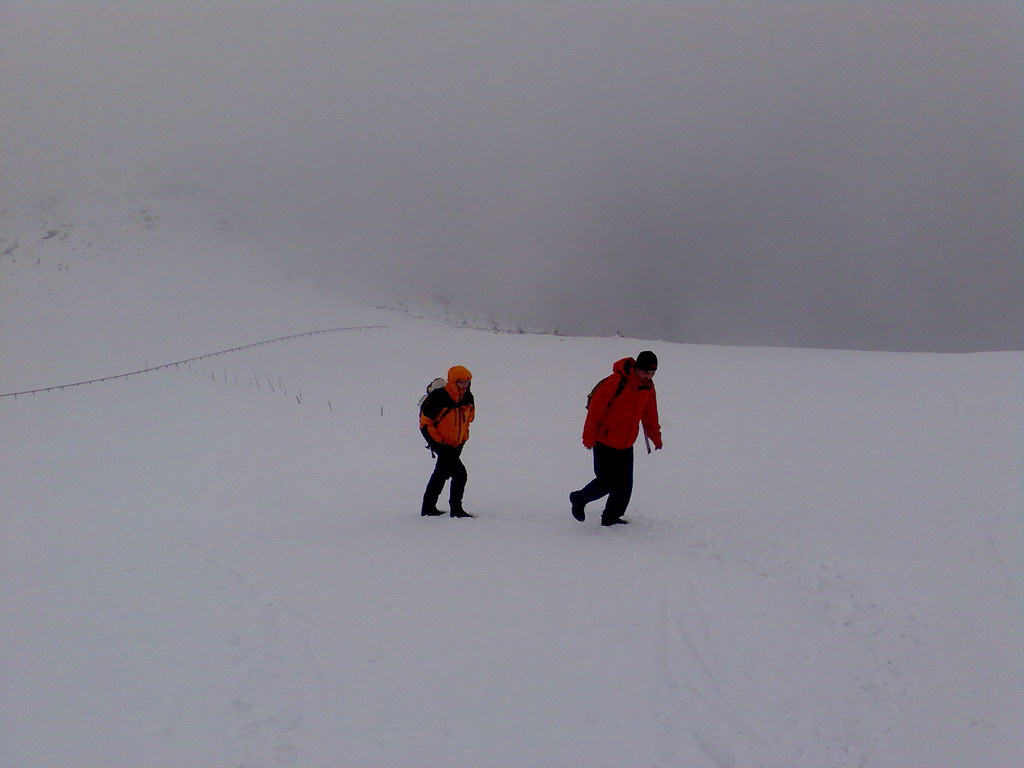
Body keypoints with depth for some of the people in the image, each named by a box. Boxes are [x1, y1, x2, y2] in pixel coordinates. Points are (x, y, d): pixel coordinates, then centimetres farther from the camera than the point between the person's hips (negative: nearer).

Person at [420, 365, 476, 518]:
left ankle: (428, 508, 34)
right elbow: (425, 422, -17)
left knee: (442, 473, 19)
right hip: (442, 444, -8)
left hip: (456, 444, 8)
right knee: (460, 474, -15)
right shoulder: (438, 397, -23)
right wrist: (437, 443, -19)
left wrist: (463, 437, 9)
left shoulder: (468, 398, -3)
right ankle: (456, 510, -2)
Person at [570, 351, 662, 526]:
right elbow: (596, 408, -16)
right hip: (605, 443, -7)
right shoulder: (617, 381, -19)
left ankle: (611, 518, 18)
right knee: (607, 482, -5)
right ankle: (579, 499, 20)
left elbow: (649, 414, 20)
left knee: (625, 485, 3)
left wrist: (656, 437, 20)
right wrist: (589, 438, -14)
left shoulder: (648, 387, 4)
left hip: (626, 445, 7)